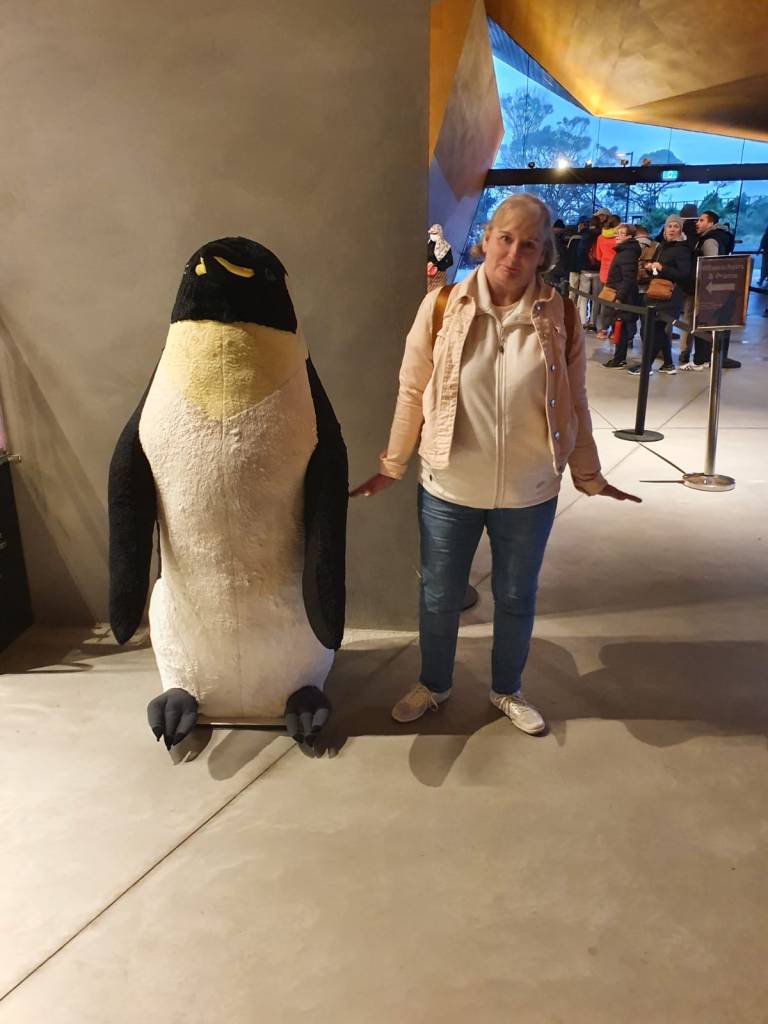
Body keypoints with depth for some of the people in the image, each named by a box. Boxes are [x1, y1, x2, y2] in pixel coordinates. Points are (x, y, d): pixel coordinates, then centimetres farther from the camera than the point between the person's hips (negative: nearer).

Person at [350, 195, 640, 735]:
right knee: (439, 597, 16)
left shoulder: (561, 317, -6)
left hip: (529, 493, 1)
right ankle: (434, 684, 44)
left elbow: (574, 405, 3)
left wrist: (590, 477, 8)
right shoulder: (441, 307, -9)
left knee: (516, 599, 18)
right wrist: (392, 467, 2)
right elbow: (412, 393, -2)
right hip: (449, 488, 0)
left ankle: (508, 690, 44)